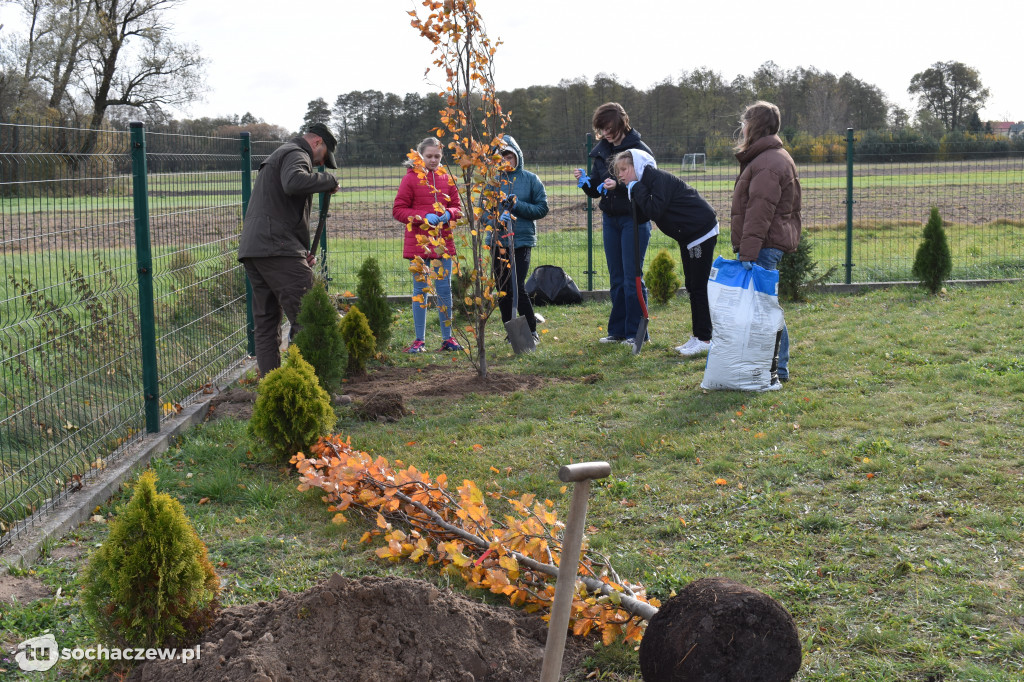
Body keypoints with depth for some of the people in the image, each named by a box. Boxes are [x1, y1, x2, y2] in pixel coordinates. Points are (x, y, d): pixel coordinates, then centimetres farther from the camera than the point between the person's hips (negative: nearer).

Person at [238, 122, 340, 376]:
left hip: (251, 249, 10)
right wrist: (329, 180, -11)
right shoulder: (295, 154, -1)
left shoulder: (278, 156, 32)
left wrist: (302, 251, 22)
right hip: (277, 249, -10)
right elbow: (294, 182, -27)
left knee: (266, 321, 10)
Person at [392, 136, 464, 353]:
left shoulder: (446, 178, 8)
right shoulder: (411, 178, -3)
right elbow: (398, 210, -4)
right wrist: (423, 217, -16)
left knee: (444, 289, 7)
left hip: (443, 242, 3)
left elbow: (457, 206, 15)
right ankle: (419, 340, 10)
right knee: (420, 289, 4)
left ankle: (447, 338, 16)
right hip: (418, 243, -3)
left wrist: (449, 213, -8)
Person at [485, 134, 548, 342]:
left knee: (517, 287, -11)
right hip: (497, 241, 3)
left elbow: (542, 208, 0)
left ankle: (532, 331, 3)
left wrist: (518, 205, -13)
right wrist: (497, 217, -16)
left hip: (522, 240, -3)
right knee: (502, 289, 7)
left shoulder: (530, 179, 1)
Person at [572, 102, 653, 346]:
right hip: (610, 219, 6)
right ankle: (617, 331, 19)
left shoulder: (639, 149, -11)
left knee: (632, 277, -4)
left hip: (634, 219, -6)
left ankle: (635, 332, 5)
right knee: (616, 278, 11)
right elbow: (595, 190, 12)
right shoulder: (601, 151, 8)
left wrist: (620, 185, -27)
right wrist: (585, 181, -8)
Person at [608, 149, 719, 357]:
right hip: (687, 235, 10)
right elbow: (646, 211, 5)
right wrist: (633, 189, -4)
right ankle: (697, 336, 19)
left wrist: (635, 186, -21)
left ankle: (704, 340, -2)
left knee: (699, 286, -7)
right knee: (691, 286, 13)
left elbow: (654, 210, -30)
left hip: (702, 231, -10)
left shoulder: (659, 178, -20)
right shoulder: (644, 182, 9)